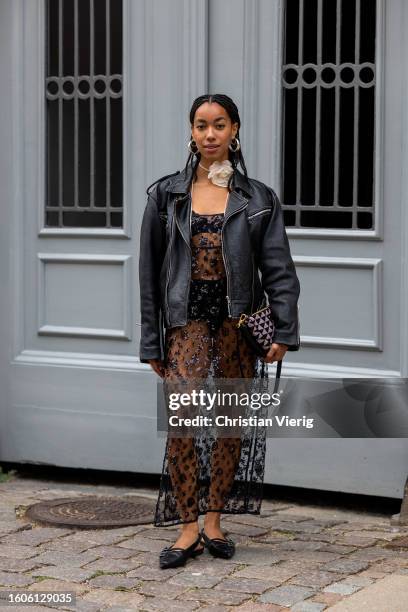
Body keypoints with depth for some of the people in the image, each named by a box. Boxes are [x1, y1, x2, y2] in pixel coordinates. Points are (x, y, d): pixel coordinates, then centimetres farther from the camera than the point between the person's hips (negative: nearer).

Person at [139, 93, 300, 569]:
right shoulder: (166, 195, 5)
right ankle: (187, 527, -5)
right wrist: (151, 342, 4)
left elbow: (278, 267, 1)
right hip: (187, 319, -1)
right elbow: (150, 271, 6)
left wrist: (283, 329, -9)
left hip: (239, 319, 1)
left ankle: (213, 521, 17)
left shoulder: (257, 198, 5)